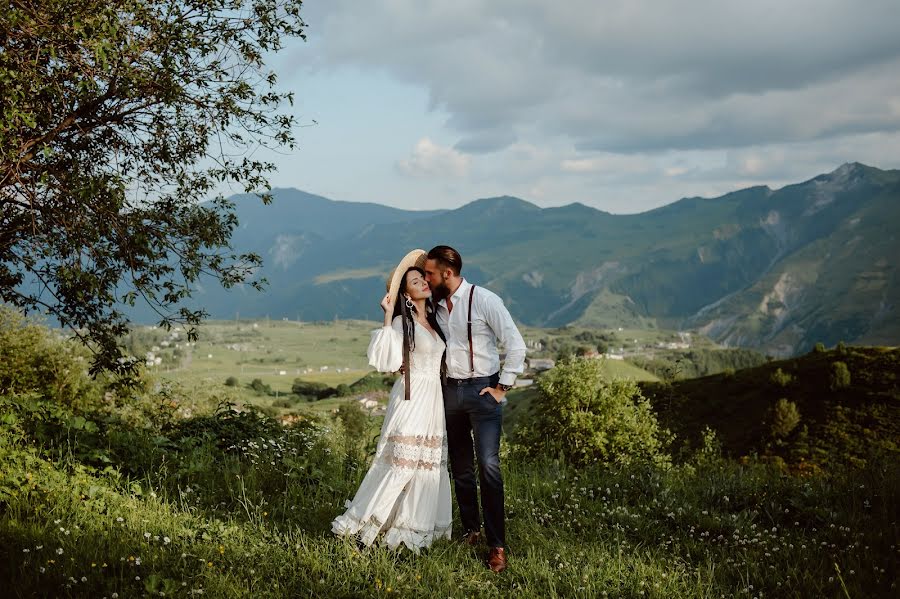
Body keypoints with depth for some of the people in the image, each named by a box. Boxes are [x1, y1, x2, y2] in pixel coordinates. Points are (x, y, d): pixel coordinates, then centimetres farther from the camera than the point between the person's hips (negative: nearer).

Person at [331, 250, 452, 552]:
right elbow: (388, 358, -25)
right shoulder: (402, 323, -8)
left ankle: (416, 527, 19)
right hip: (412, 397, -8)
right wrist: (387, 316, -25)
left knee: (429, 463, 9)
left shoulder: (433, 320, 14)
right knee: (400, 461, -12)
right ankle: (362, 522, -3)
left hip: (434, 399, 8)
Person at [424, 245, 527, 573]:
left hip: (483, 390, -6)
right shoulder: (437, 305, 8)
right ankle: (471, 530, 24)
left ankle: (497, 545, -9)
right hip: (451, 390, 6)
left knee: (488, 466, -14)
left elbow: (516, 345, -12)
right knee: (460, 467, 11)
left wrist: (502, 388, -11)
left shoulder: (484, 300, -12)